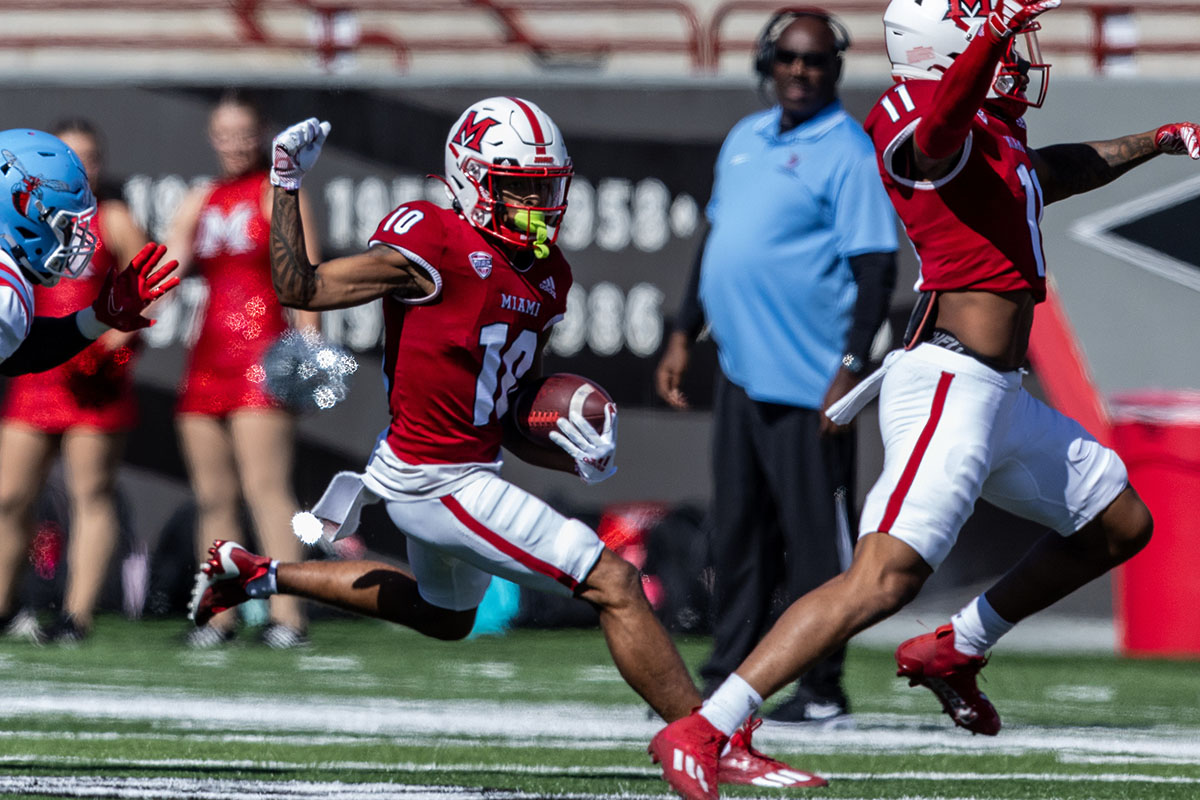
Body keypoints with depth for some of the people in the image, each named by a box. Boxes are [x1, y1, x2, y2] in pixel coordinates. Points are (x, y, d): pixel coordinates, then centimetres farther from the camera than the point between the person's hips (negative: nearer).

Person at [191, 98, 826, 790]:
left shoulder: (546, 278, 6)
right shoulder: (436, 246, -19)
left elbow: (511, 420, 10)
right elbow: (301, 289, -13)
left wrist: (577, 460, -8)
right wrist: (288, 184, -22)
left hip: (474, 466, 10)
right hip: (439, 484, -10)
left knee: (446, 616, 36)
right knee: (615, 584, -12)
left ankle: (255, 574, 42)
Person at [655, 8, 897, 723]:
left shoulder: (850, 153, -8)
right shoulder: (745, 140, 16)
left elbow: (877, 268, -13)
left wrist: (851, 369, -20)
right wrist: (685, 336, 20)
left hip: (808, 386, -8)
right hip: (740, 371, 8)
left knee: (816, 536, -4)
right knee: (737, 532, 12)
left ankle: (822, 688, 2)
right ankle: (727, 679, 18)